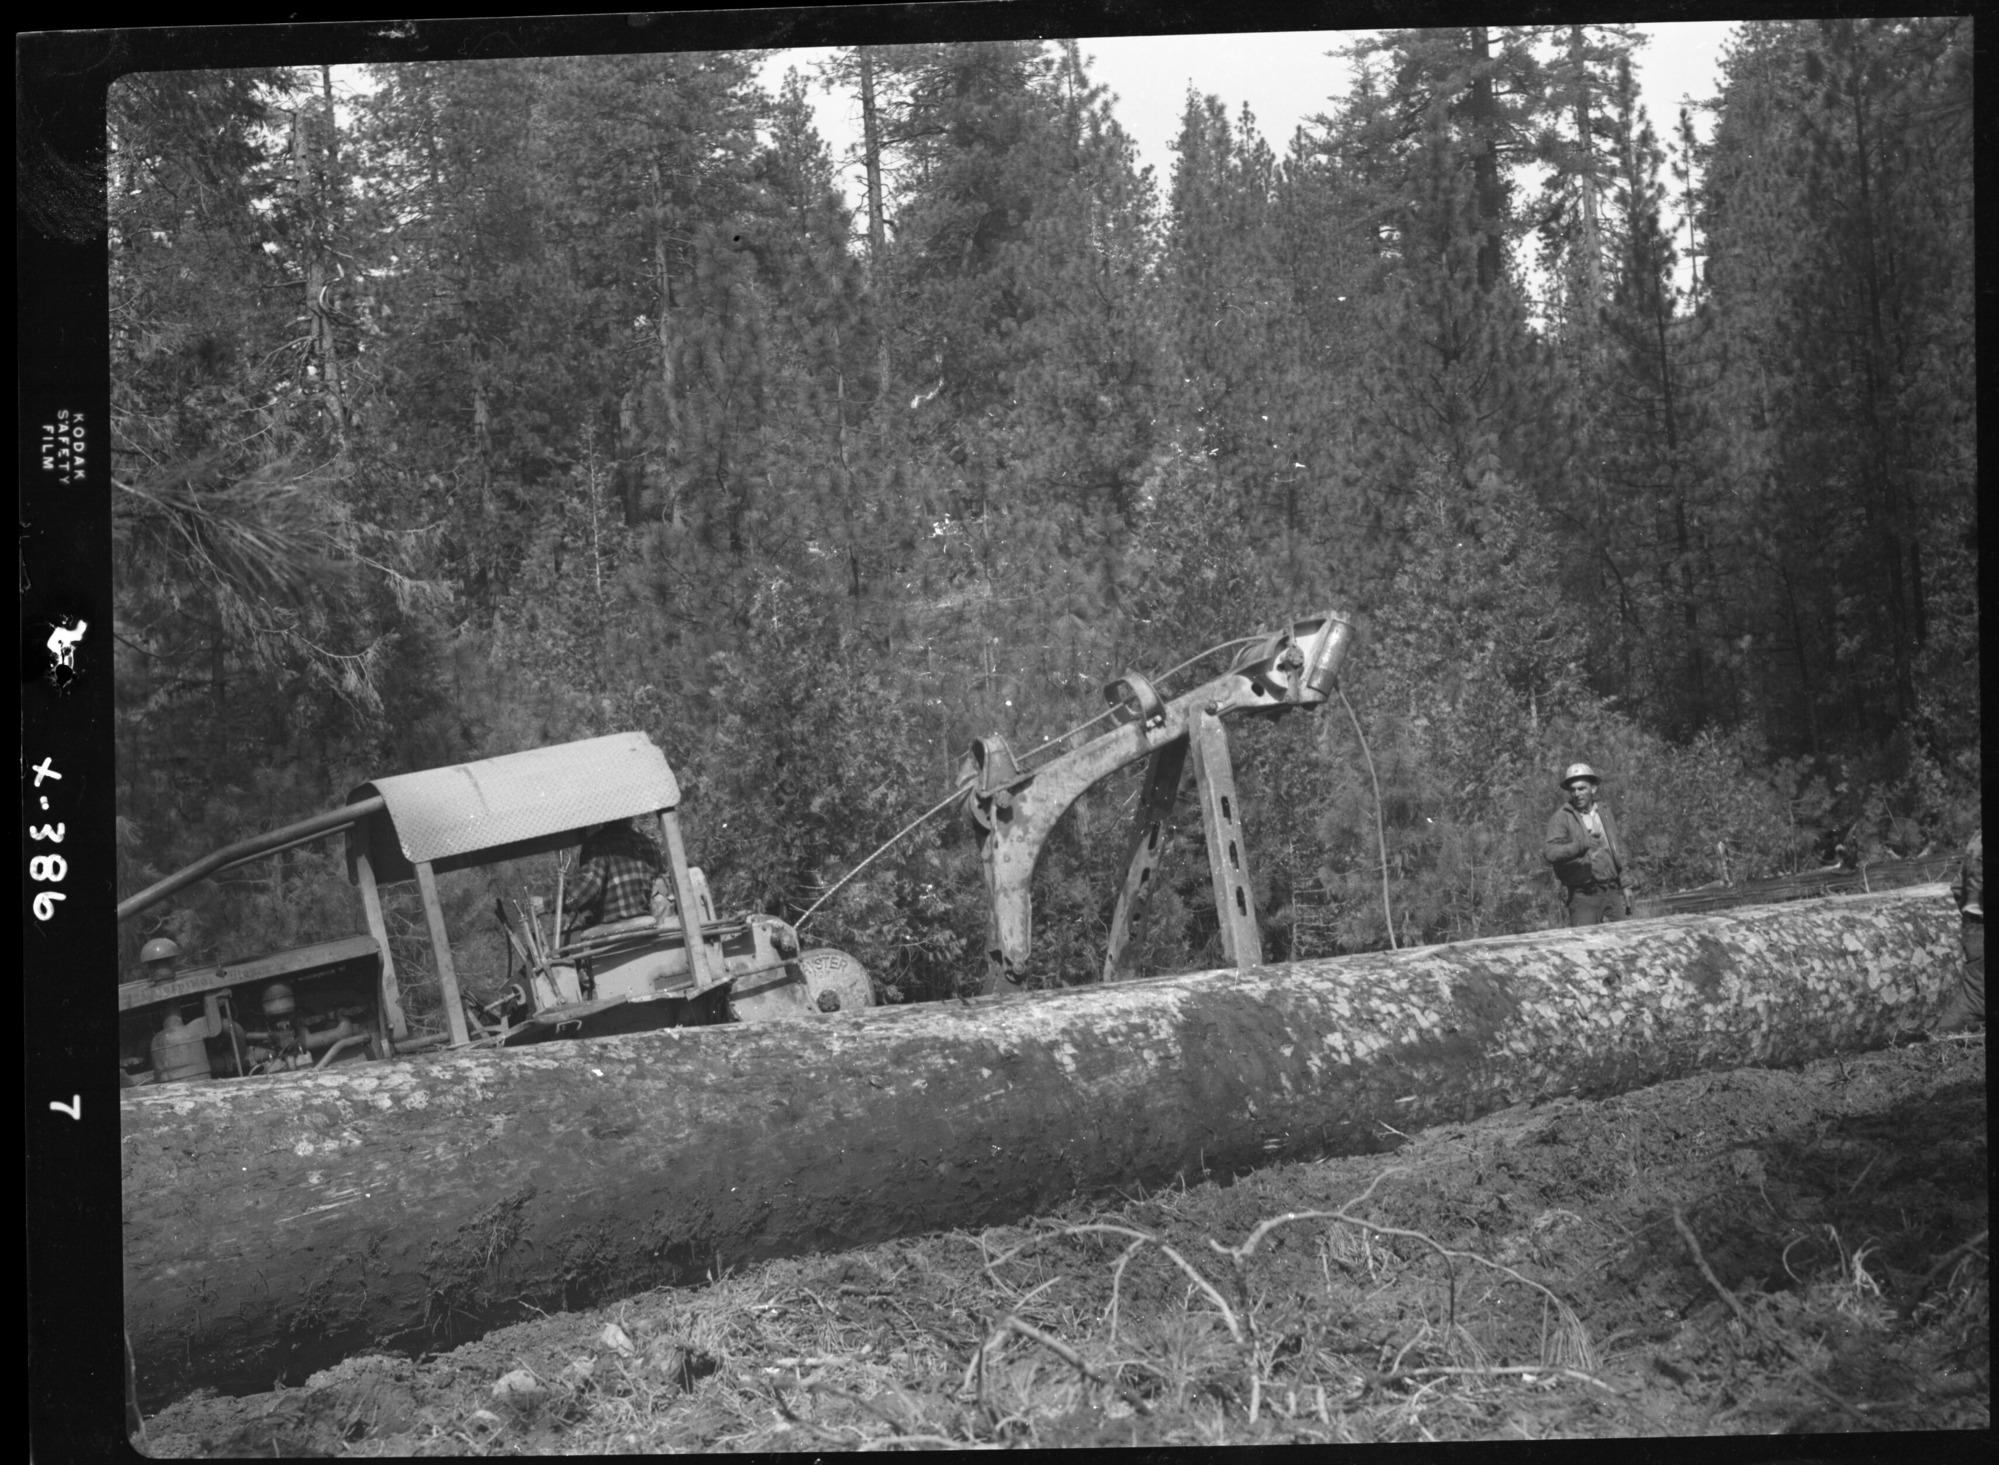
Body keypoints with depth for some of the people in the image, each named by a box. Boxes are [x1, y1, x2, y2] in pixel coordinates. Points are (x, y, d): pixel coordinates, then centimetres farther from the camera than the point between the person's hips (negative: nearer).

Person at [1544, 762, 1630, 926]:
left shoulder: (1605, 812, 14)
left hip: (1613, 894, 5)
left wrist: (1624, 888, 16)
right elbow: (1549, 852, -19)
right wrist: (1580, 845, -33)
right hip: (1583, 896, -5)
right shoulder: (1561, 818, -5)